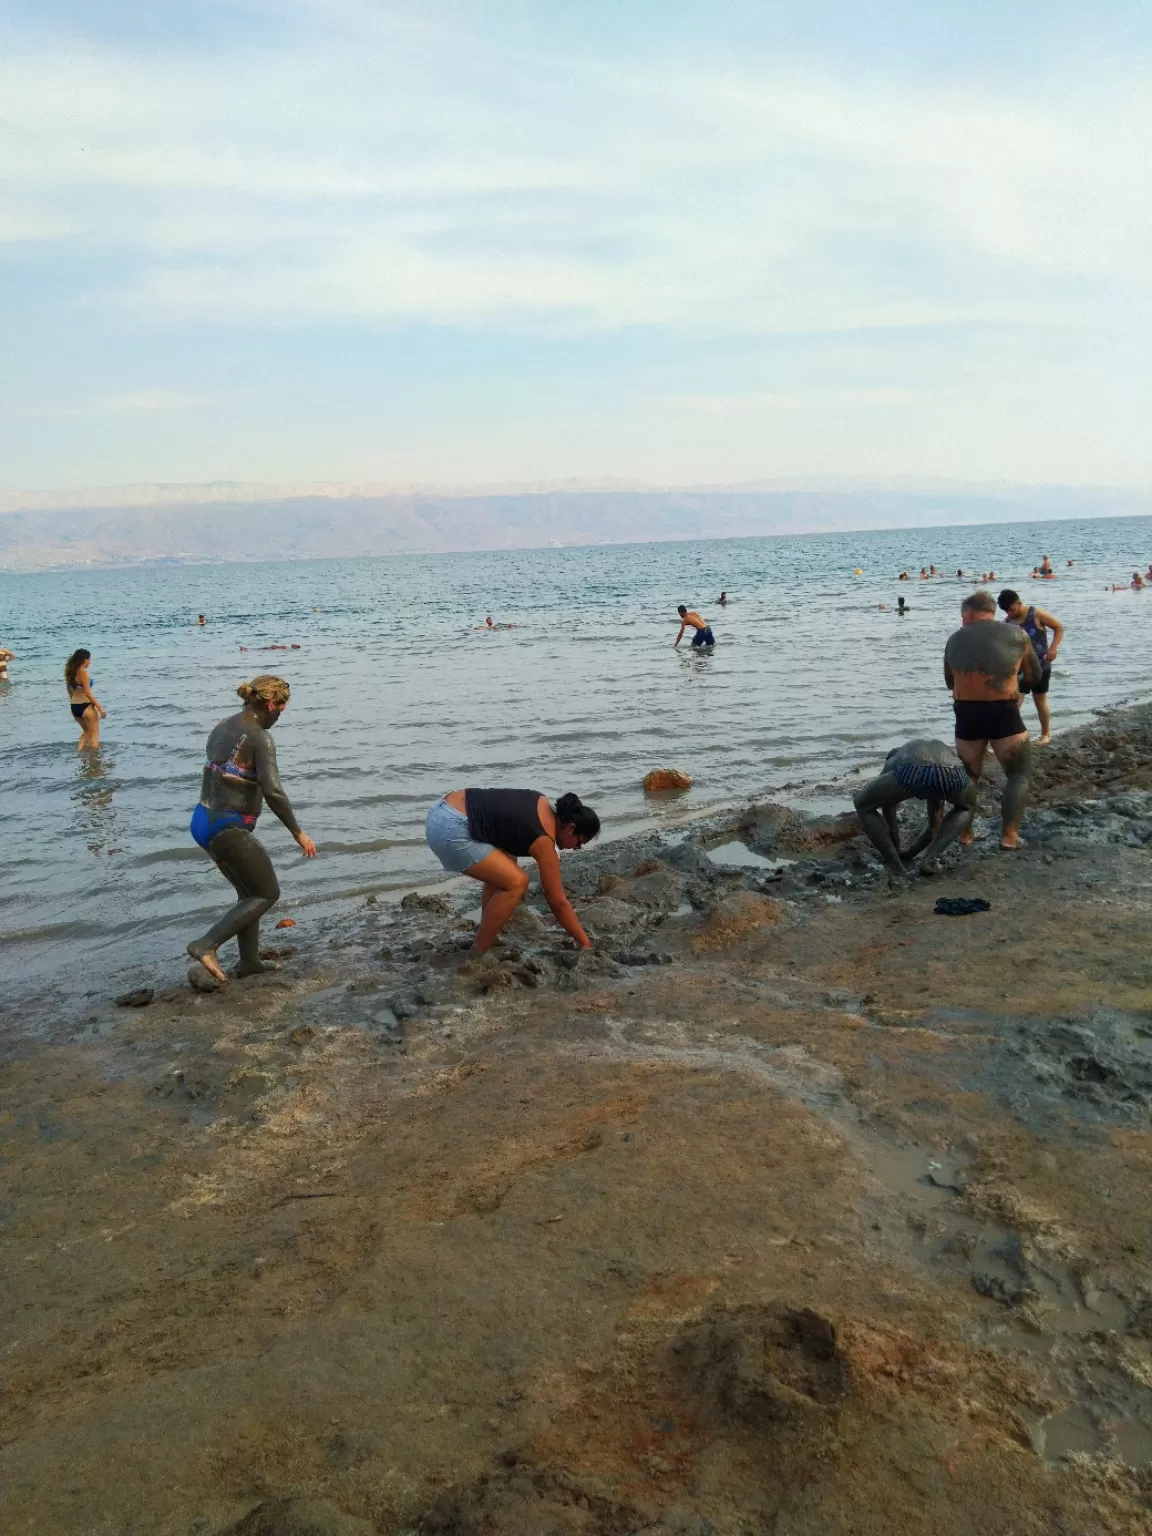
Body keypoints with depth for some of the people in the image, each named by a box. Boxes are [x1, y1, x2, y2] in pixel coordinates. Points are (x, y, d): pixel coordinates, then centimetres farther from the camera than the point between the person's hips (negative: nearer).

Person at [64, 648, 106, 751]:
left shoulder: (70, 672, 8)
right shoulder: (84, 673, -16)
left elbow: (70, 691, 16)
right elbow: (88, 693, -19)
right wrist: (100, 707, -16)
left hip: (74, 707, 8)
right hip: (86, 706, -8)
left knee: (86, 731, 25)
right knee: (94, 733, 6)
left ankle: (79, 751, 17)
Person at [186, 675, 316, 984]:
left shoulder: (222, 727, 10)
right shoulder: (259, 739, -17)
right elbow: (273, 791, -25)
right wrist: (298, 833, -18)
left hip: (204, 821, 9)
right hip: (228, 829, -9)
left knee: (249, 892, 23)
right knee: (267, 894, 5)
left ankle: (249, 961, 31)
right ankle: (206, 945, -5)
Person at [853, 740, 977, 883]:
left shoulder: (892, 763, 39)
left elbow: (887, 812, 43)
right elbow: (935, 824, 52)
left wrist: (897, 851, 57)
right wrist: (909, 853, 63)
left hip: (912, 772, -3)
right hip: (953, 774, 3)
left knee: (863, 805, 26)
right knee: (966, 808, 41)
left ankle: (896, 868, 18)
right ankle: (932, 858, 20)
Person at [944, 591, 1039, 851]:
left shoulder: (955, 639, 7)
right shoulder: (1016, 634, 1)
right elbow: (1035, 676, 11)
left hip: (966, 715, 3)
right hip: (1003, 713, -3)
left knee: (968, 776, 20)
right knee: (1019, 774, 11)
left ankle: (964, 832, 19)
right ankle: (1009, 834, 2)